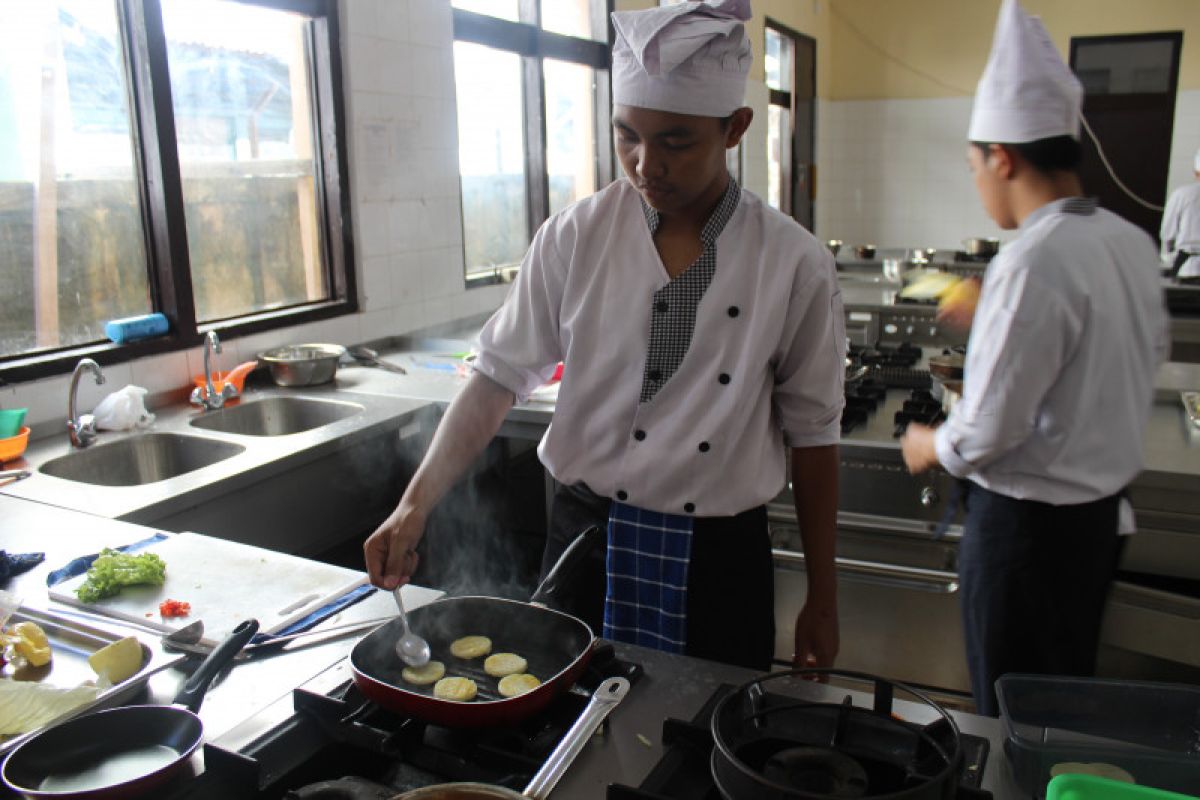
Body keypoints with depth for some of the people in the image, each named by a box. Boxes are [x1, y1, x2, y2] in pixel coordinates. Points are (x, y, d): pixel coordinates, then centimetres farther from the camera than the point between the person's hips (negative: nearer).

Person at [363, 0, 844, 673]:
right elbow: (499, 377, -2)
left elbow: (813, 436, -2)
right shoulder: (576, 238, -7)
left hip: (720, 563, 0)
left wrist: (822, 604, 4)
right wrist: (417, 503, -14)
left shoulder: (795, 265, -9)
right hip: (588, 543, 1)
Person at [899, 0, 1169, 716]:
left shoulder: (1031, 264, -25)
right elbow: (1148, 364, 15)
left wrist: (930, 448, -3)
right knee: (1069, 702, 24)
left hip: (1029, 520, -8)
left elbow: (989, 430, -22)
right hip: (1106, 508, 8)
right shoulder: (1132, 242, 2)